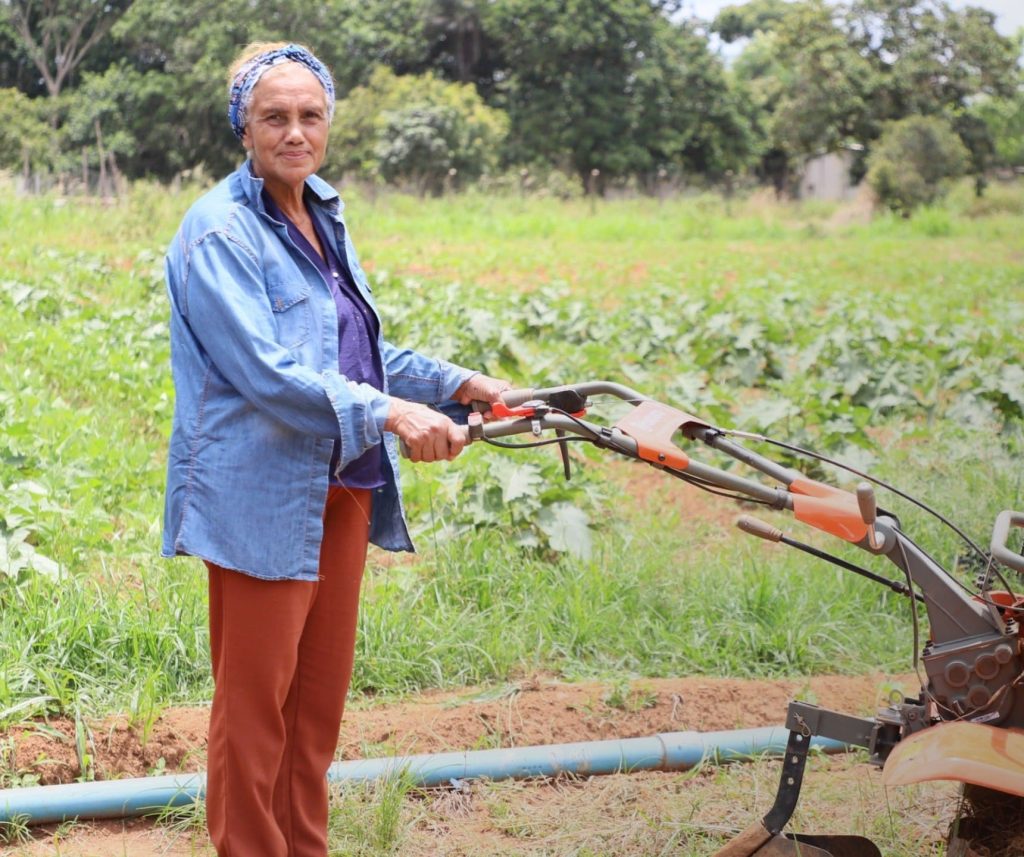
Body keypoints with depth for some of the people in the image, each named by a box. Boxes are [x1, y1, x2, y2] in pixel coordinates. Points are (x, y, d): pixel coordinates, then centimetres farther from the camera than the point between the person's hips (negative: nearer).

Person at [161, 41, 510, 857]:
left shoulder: (323, 217, 14)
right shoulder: (221, 232, -13)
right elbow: (262, 369, -23)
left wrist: (456, 383, 11)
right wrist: (387, 413, -30)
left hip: (340, 490, 8)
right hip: (262, 497, -8)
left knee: (321, 695, 14)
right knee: (256, 701, -1)